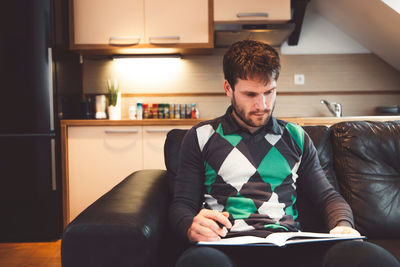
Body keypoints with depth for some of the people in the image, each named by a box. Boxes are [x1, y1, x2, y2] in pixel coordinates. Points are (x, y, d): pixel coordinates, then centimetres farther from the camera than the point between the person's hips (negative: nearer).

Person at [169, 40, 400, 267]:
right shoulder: (201, 137, 13)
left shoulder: (296, 137, 21)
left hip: (290, 243, 4)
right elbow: (182, 204, 9)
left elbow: (328, 196, 21)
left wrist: (344, 225, -3)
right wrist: (191, 226, -16)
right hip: (229, 246, -3)